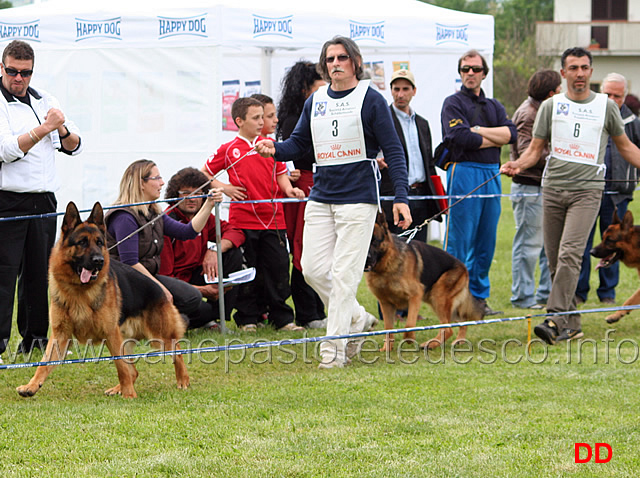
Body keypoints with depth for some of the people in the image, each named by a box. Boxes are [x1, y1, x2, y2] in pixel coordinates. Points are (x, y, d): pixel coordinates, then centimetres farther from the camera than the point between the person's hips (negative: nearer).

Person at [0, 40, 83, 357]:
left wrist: (63, 129, -6)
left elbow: (75, 147, 15)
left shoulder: (45, 101, 14)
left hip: (44, 199, 6)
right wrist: (45, 128, -17)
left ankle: (35, 336, 17)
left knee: (39, 269, 10)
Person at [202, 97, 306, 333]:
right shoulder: (229, 150, 3)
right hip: (243, 220, -2)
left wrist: (289, 189, -3)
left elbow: (281, 174, 16)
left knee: (278, 268, 1)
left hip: (273, 220, 2)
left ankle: (282, 318, 8)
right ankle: (247, 319, 14)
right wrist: (224, 188, -2)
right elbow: (204, 174, 11)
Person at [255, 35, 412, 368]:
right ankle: (357, 319, 21)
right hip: (320, 197, 6)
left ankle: (334, 346, -2)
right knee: (313, 268, 0)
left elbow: (392, 150, -4)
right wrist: (274, 150, -6)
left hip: (358, 198, -6)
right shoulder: (314, 102, 12)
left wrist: (400, 197, -11)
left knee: (344, 272, -7)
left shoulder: (370, 99, -3)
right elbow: (298, 143, 17)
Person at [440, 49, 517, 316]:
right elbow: (461, 138, -15)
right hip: (464, 172, -6)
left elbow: (511, 133, 2)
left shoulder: (494, 106, 18)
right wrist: (495, 139, -4)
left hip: (492, 174, 6)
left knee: (487, 240, 8)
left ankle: (479, 296, 16)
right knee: (460, 241, -6)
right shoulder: (453, 103, 0)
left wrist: (480, 131, -9)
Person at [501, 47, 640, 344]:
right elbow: (535, 149, 11)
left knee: (569, 255, -18)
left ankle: (555, 319, -24)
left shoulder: (606, 106, 6)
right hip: (553, 190, 3)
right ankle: (571, 324, 13)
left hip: (587, 189, -3)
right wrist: (517, 165, -8)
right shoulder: (551, 106, 9)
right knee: (555, 260, 3)